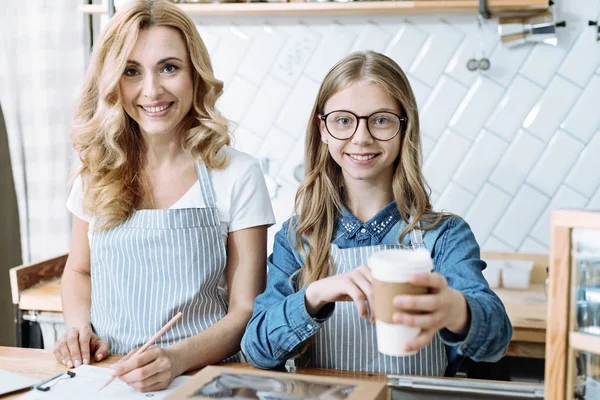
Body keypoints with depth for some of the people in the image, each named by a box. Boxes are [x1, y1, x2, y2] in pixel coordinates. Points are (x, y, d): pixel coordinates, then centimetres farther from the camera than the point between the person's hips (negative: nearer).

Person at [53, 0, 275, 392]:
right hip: (105, 373, 4)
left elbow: (245, 311, -4)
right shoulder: (97, 172, 5)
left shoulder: (238, 175, -6)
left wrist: (177, 358, -21)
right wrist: (79, 327, -1)